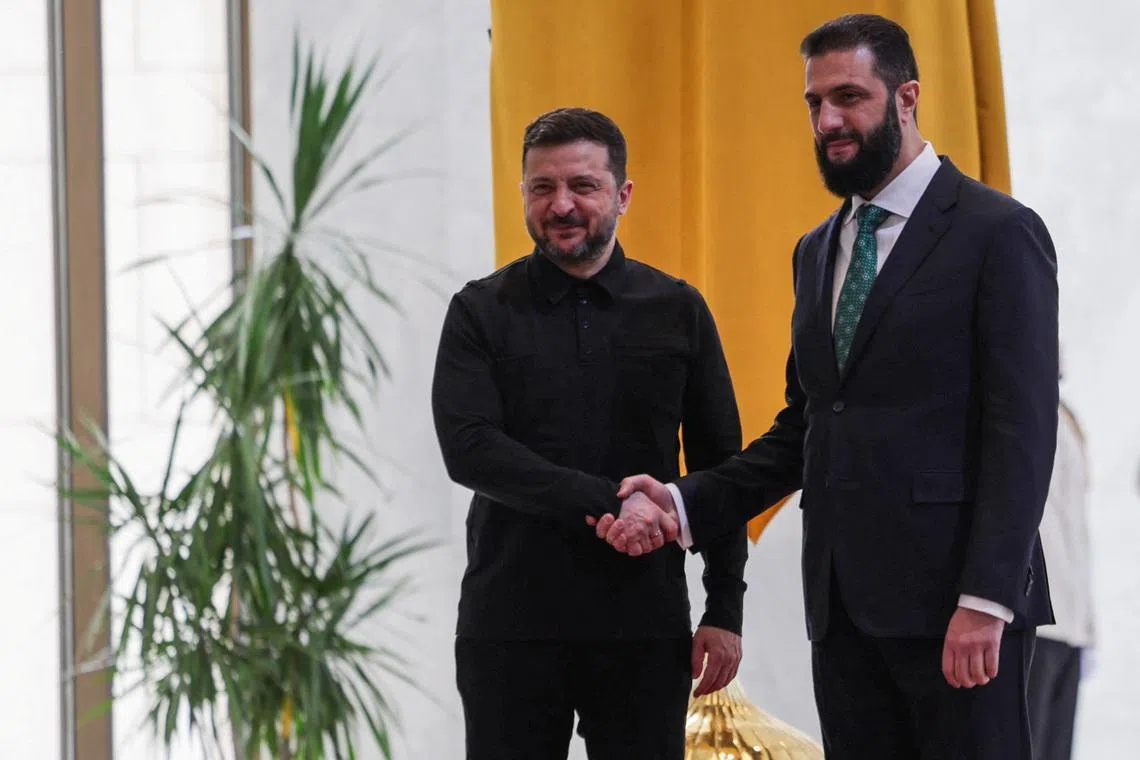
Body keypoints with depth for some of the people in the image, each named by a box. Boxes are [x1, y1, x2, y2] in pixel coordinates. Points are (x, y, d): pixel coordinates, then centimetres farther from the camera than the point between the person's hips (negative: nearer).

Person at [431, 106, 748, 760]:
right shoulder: (482, 314, 3)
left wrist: (725, 608, 2)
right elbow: (468, 448, -10)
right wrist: (606, 500, -19)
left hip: (645, 627, 1)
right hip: (511, 626, -1)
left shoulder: (678, 312, 8)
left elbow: (718, 464, 9)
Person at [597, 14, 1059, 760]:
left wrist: (985, 601, -19)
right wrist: (687, 504, 4)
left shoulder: (998, 233, -5)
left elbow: (1021, 430, -11)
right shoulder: (818, 251, 18)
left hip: (952, 604, -6)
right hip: (843, 606, 6)